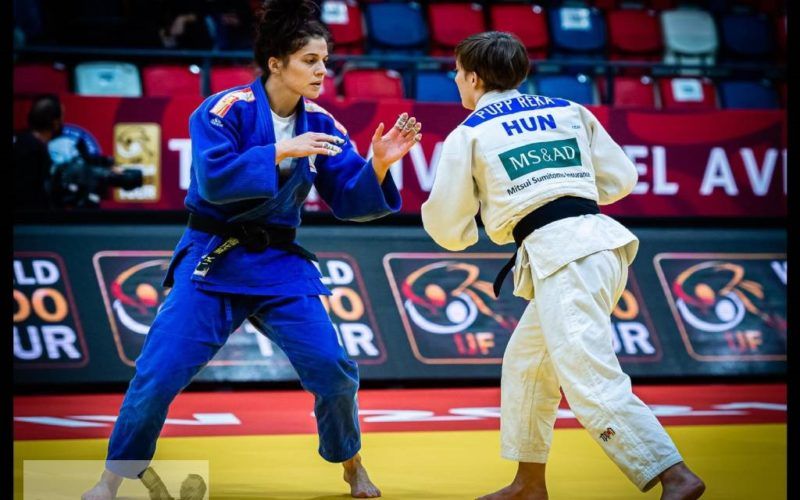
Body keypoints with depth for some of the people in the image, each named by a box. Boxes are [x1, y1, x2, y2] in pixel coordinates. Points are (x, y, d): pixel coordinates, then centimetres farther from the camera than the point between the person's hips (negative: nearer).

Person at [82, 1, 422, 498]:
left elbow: (348, 201, 0)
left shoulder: (320, 125, 1)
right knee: (160, 370, -9)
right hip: (214, 258, -4)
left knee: (333, 369, -2)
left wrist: (378, 166, -17)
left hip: (280, 263, 4)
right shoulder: (226, 110, -13)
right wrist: (280, 151, -29)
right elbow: (214, 179, -25)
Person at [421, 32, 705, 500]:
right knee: (526, 362, 23)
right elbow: (621, 178, 19)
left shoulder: (467, 134, 5)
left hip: (558, 252, -8)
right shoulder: (567, 110, 18)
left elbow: (450, 231, 9)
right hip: (598, 237, 8)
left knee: (592, 383, -12)